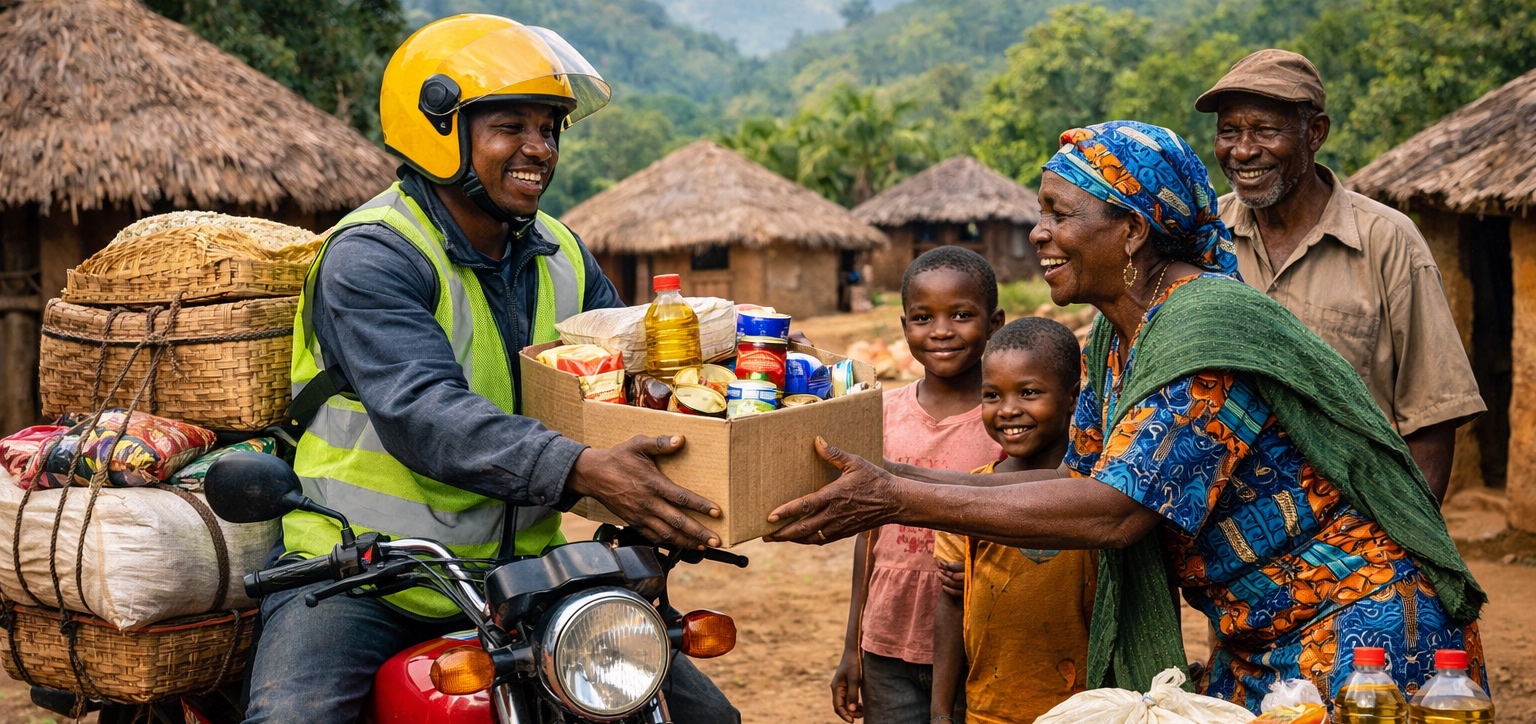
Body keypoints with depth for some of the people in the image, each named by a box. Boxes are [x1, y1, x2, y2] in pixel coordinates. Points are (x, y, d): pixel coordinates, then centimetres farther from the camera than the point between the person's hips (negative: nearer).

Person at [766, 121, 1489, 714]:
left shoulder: (1208, 330, -25)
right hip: (1255, 641, 9)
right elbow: (1084, 478, 6)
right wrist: (888, 476, -3)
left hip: (1359, 629, -8)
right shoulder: (1115, 338, 4)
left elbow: (1113, 512, -31)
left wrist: (897, 501, -32)